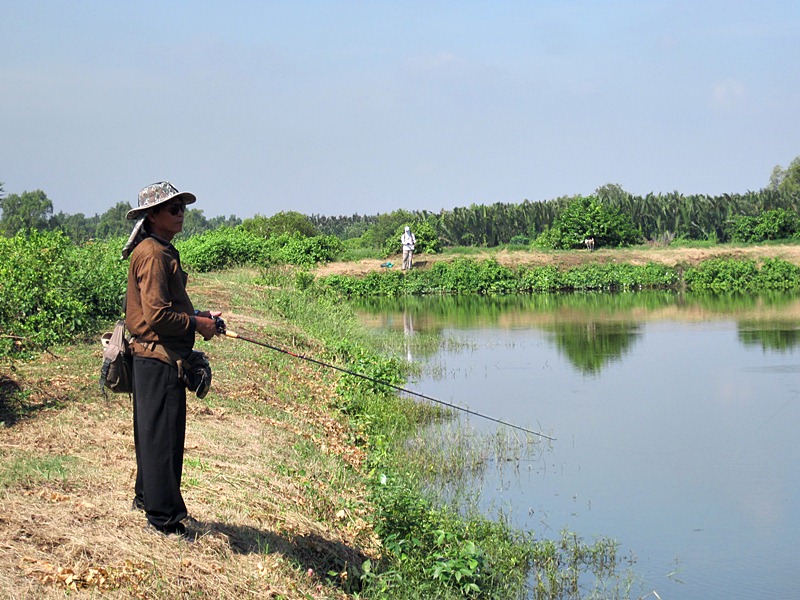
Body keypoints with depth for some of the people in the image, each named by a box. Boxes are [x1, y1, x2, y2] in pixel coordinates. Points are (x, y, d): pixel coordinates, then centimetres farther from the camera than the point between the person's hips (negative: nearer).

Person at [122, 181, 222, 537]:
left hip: (161, 356, 10)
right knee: (162, 433, -4)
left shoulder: (163, 251, 16)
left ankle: (147, 495, 33)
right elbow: (157, 316, -22)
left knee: (156, 430, 20)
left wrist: (199, 316, 10)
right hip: (158, 356, -10)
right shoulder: (152, 254, -16)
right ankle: (162, 514, 2)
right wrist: (196, 325, -11)